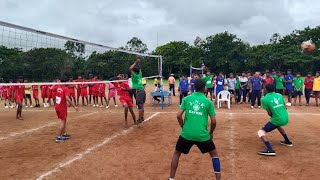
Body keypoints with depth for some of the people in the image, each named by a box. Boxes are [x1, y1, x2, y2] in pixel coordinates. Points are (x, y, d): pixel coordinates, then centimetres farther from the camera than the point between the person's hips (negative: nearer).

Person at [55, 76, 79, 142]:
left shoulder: (58, 87, 2)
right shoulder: (66, 89, -17)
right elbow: (67, 98, -30)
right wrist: (74, 106, -31)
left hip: (57, 106, 7)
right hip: (62, 107, -7)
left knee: (64, 120, 20)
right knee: (63, 121, 3)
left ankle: (64, 134, 26)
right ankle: (58, 137, 4)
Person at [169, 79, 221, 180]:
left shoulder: (187, 99, 3)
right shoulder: (208, 102, 0)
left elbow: (179, 116, -3)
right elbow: (213, 121, -1)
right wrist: (211, 133, 16)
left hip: (186, 134, 1)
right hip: (202, 135, -1)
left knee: (176, 153, 23)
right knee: (214, 153, 22)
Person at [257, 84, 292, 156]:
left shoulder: (264, 99, -8)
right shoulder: (279, 95, 8)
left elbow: (269, 113, -6)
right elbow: (285, 107, 12)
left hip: (277, 119, -7)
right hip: (286, 118, 7)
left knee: (261, 132, -3)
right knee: (278, 125, 40)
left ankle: (270, 150, -23)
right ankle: (288, 141, 48)